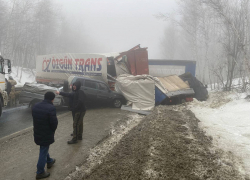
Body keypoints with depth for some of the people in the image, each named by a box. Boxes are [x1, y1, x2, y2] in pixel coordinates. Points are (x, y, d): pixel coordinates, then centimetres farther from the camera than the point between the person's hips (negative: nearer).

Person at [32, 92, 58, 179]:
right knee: (43, 152, 6)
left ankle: (49, 161, 49)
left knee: (44, 149, 28)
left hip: (37, 132, 8)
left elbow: (35, 119, 7)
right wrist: (53, 130, -1)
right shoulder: (51, 108, -24)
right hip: (46, 134, -8)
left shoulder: (35, 106, 0)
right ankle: (40, 173, 17)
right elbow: (54, 122, -21)